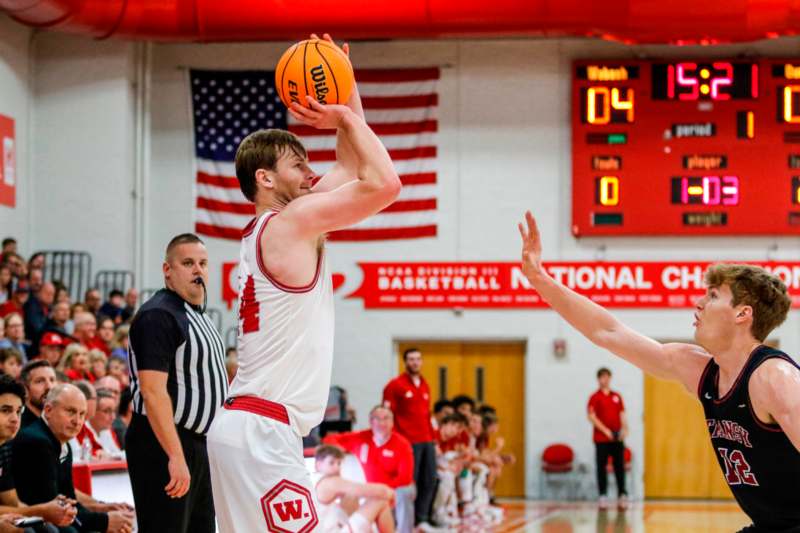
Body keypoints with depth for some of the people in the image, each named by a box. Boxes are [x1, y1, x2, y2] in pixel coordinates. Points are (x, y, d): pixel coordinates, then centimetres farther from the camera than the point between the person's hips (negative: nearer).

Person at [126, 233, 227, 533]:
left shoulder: (198, 317, 17)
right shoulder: (158, 315, -15)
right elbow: (153, 391, -23)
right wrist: (176, 456, -29)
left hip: (197, 443, 10)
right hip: (164, 446, -10)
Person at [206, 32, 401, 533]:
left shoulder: (269, 228, 19)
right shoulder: (292, 221, -9)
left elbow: (355, 169, 27)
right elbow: (385, 183, -17)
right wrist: (347, 116, -3)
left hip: (245, 427, 10)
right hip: (264, 430, -10)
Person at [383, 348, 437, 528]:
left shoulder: (425, 386, 16)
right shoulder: (395, 385, -3)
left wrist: (434, 441, 18)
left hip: (427, 441, 6)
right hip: (409, 442, -6)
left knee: (430, 480, 5)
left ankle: (422, 519, 16)